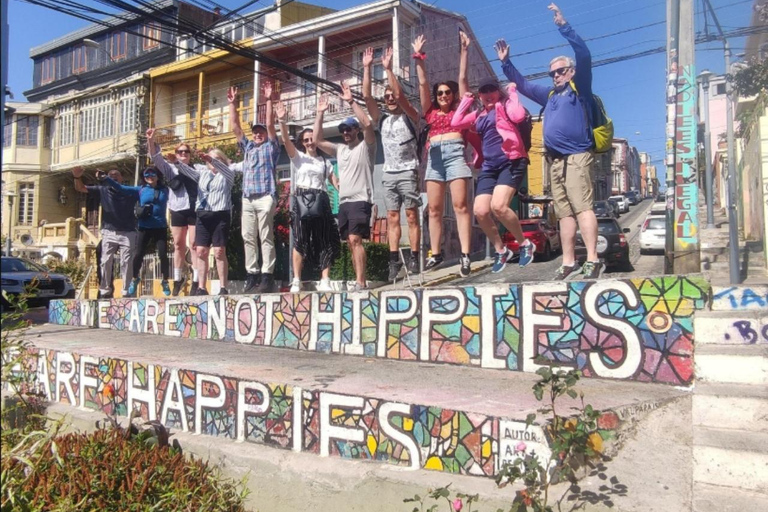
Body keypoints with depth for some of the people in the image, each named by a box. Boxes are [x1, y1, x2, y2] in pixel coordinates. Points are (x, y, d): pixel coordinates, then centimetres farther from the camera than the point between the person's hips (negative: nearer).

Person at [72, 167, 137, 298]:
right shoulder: (102, 190, 9)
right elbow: (80, 188, 6)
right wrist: (77, 177, -12)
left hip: (128, 233, -1)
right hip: (109, 232, 1)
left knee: (127, 263, -1)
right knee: (105, 262, 0)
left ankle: (126, 292, 4)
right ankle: (105, 291, 7)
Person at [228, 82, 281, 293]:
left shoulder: (271, 147, 12)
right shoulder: (248, 147, 26)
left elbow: (270, 124, 1)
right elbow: (235, 127, 22)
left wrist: (269, 100, -3)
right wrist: (232, 104, 17)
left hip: (265, 197, -6)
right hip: (247, 198, 6)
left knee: (266, 237, -8)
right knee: (248, 238, 2)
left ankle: (267, 276, -10)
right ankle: (252, 275, 5)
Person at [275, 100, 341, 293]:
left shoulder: (325, 161, 19)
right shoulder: (298, 157, 11)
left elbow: (335, 181, 11)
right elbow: (286, 141, -6)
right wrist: (282, 121, -21)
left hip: (320, 201, 3)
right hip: (301, 200, -2)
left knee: (325, 240, -3)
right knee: (300, 240, -6)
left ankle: (325, 281, -2)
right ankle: (296, 281, -5)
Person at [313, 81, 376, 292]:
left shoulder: (366, 146, 2)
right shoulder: (340, 149, 21)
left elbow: (367, 124, -16)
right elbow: (317, 141, 15)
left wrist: (351, 101, -15)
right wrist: (320, 113, 10)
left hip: (360, 200, -7)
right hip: (343, 202, 7)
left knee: (355, 239, -19)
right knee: (351, 242, 6)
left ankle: (360, 282, -20)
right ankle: (360, 281, 10)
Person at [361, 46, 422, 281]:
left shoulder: (410, 117, 3)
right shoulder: (382, 120, 16)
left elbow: (400, 95, -14)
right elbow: (366, 96, 8)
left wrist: (388, 69, -15)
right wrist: (367, 68, 2)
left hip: (408, 172, -5)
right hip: (388, 174, 5)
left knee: (412, 217, -5)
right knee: (392, 219, 0)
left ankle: (414, 258, -6)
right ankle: (394, 260, -1)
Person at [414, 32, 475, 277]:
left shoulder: (459, 108, 14)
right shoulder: (430, 111, 20)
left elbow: (463, 79, 11)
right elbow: (422, 83, 18)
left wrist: (464, 50, 9)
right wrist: (419, 57, 14)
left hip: (455, 152, -4)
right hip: (434, 155, 4)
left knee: (461, 205, -11)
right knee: (434, 208, 1)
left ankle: (465, 255, -16)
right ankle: (436, 254, 4)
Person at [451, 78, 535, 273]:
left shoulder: (505, 105, 5)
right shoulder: (479, 115, 22)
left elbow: (518, 116, -17)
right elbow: (455, 123, 15)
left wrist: (512, 92, -4)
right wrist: (466, 100, 20)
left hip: (511, 162, -6)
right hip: (489, 166, 6)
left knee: (498, 206, -26)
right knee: (480, 212, -9)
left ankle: (525, 244, -3)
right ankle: (501, 250, 12)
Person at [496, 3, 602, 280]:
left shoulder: (580, 88, 7)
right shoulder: (550, 95, 25)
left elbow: (584, 55, -7)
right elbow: (523, 85, 34)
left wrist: (564, 26, -12)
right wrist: (506, 62, 26)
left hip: (577, 157, -7)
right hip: (556, 161, 7)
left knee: (582, 207, -16)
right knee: (565, 213, 4)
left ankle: (592, 260, -20)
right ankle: (569, 263, 5)